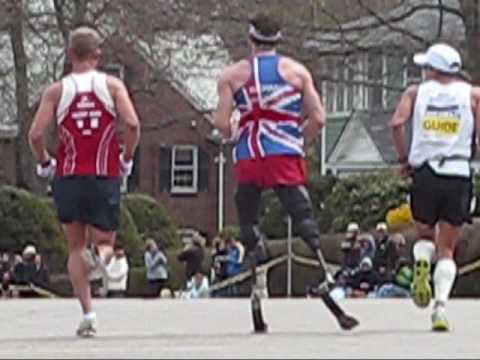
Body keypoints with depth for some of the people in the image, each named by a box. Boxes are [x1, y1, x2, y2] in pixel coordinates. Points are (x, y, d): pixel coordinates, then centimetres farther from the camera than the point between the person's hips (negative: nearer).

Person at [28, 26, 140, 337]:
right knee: (105, 244, 11)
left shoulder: (56, 90, 2)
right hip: (105, 177, -1)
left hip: (68, 178, 1)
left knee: (76, 247, 15)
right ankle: (98, 256, -28)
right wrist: (127, 159, 4)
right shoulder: (112, 85, 2)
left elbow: (36, 134, -6)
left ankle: (88, 314, 3)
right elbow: (132, 124, -12)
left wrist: (44, 163, 12)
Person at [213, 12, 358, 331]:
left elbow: (221, 122, -1)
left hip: (248, 159, 0)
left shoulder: (233, 75, 8)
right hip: (287, 156, 0)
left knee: (249, 226, 7)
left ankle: (255, 290, 2)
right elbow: (318, 118, 3)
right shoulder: (297, 71, 9)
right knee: (304, 218, -3)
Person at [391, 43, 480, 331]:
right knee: (447, 250, 6)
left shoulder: (417, 92, 8)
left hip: (424, 172, 0)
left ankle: (421, 263, -11)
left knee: (425, 235, 23)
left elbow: (398, 123, -7)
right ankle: (441, 307, -14)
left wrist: (404, 159, 3)